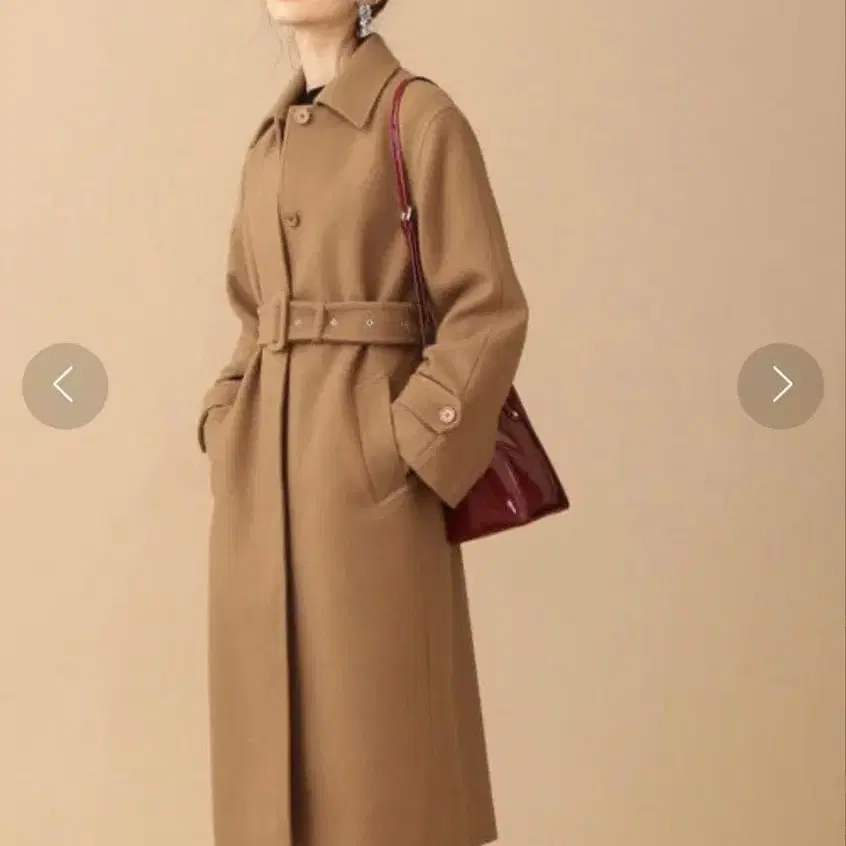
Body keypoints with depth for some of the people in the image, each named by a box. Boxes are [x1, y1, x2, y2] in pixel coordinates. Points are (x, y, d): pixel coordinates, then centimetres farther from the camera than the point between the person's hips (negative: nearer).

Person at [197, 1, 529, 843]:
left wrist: (399, 447, -14)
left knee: (381, 746, -3)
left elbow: (489, 311, -10)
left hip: (369, 480, -7)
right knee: (277, 736, 9)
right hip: (265, 479, 7)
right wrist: (227, 432, 9)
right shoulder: (272, 140, 17)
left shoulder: (422, 117, -5)